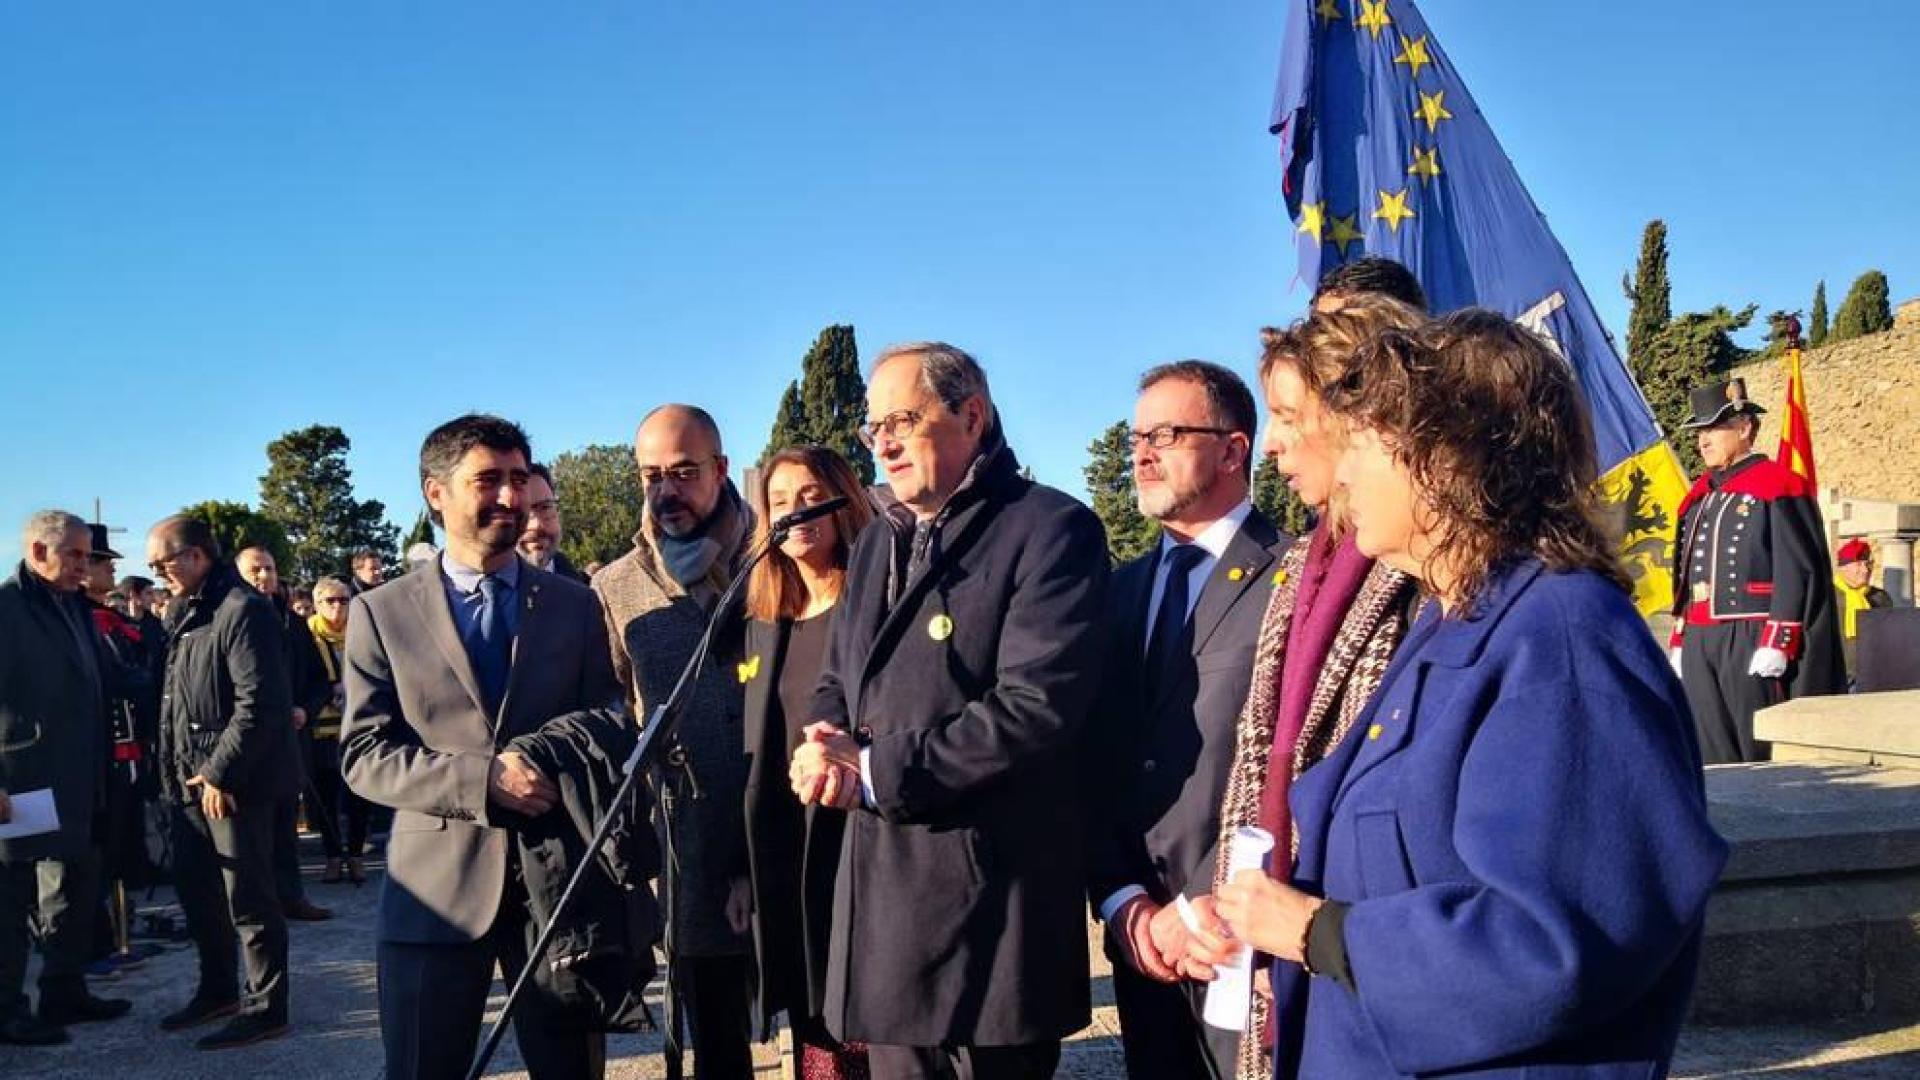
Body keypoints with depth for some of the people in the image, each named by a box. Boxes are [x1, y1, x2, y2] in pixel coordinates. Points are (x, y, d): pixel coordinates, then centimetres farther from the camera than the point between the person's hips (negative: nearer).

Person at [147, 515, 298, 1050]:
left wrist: (219, 773, -20)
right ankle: (217, 991, 33)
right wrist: (176, 771, 11)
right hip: (194, 779, 10)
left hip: (235, 783, -10)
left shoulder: (242, 610, -16)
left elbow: (260, 704, -22)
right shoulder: (187, 613, 14)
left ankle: (265, 1008, 9)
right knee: (193, 885, 18)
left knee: (248, 898, -2)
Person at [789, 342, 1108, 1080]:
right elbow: (837, 685, 19)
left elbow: (1039, 707, -20)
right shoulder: (877, 544, 18)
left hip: (989, 904, -7)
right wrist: (828, 749, -6)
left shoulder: (1049, 529, -9)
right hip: (883, 895, 8)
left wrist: (877, 771, -15)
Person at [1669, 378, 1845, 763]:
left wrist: (1776, 644, -16)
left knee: (1760, 754, -2)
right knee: (1709, 758, 8)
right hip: (1698, 646, 7)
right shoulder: (1698, 498, 18)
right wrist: (1679, 642, 17)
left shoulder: (1778, 488, -5)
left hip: (1751, 642, -7)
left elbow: (1797, 571, -11)